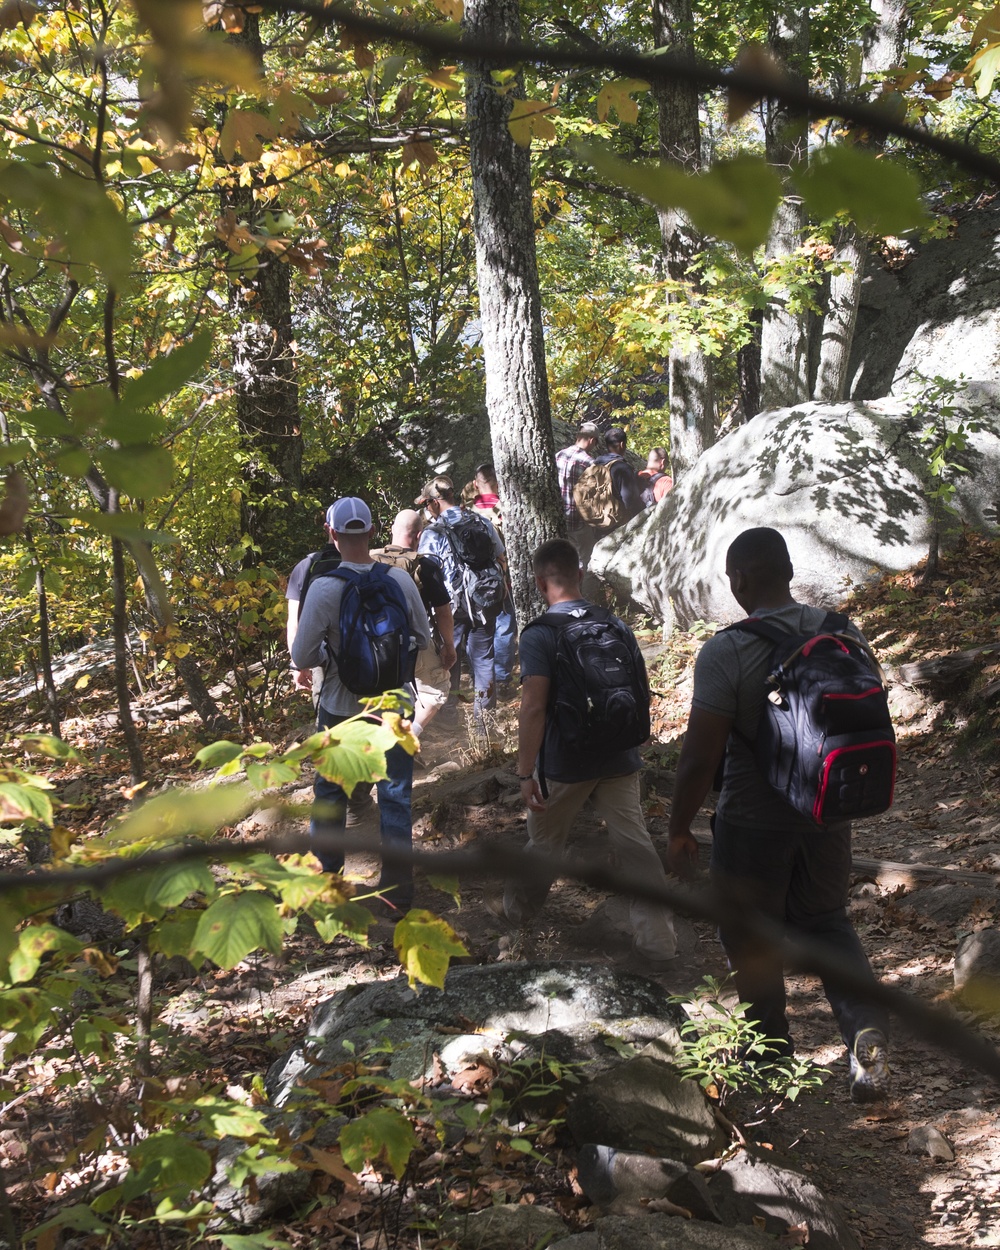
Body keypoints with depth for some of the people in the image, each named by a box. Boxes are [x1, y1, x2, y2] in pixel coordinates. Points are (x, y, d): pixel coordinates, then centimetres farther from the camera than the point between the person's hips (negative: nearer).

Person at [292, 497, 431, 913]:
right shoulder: (401, 580, -10)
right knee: (395, 797, 12)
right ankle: (398, 890, 17)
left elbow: (301, 658, -15)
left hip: (341, 707, -1)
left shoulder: (324, 587, -18)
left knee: (330, 793, 19)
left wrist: (331, 650, 4)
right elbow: (423, 640, 3)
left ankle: (325, 876, 30)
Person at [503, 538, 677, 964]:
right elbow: (643, 694, 8)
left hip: (564, 764, -3)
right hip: (618, 759, 3)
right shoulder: (616, 624, 1)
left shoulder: (539, 634, -14)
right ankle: (657, 939, 3)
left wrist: (525, 773, -16)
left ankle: (518, 907, 39)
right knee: (634, 844, 4)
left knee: (544, 841, 17)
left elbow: (534, 708, -21)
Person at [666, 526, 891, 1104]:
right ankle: (868, 1029, 3)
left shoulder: (725, 653, -21)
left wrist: (680, 830, -6)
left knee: (753, 942, 15)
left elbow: (700, 758, -20)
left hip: (752, 824, -4)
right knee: (828, 922, 23)